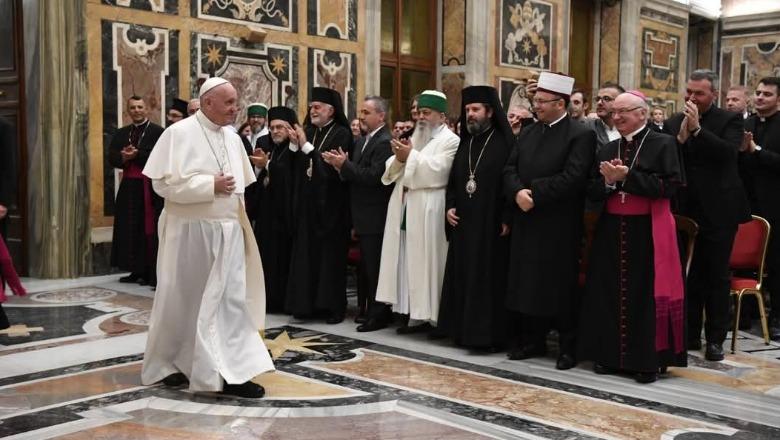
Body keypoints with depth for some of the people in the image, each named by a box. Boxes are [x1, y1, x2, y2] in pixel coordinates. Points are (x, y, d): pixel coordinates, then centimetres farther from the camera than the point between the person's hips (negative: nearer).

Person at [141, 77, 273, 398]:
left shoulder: (232, 138, 10)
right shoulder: (179, 133, -9)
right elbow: (164, 182, -16)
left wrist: (236, 205, 6)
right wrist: (211, 185, -18)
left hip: (227, 232, 5)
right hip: (190, 231, -5)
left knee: (231, 299, 0)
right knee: (185, 299, 8)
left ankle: (231, 372, 6)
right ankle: (167, 363, 28)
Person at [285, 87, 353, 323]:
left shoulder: (341, 134, -7)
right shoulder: (309, 132, 11)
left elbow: (332, 166, -18)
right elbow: (296, 167, 11)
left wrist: (306, 146, -17)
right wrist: (294, 146, -5)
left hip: (330, 205, -6)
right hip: (307, 204, 6)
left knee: (330, 255, 0)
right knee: (307, 253, 6)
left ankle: (333, 306, 8)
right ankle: (307, 302, 13)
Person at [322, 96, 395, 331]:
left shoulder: (385, 142, -14)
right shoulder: (363, 142, 15)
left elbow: (374, 176, -23)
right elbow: (357, 173, 13)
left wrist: (345, 165, -18)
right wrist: (341, 164, -5)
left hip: (375, 217, -9)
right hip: (364, 216, 9)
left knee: (374, 266, -3)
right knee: (365, 266, 17)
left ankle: (378, 315, 6)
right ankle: (366, 309, 27)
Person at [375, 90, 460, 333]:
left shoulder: (450, 140, -4)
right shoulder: (413, 138, 18)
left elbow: (436, 170, -18)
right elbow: (392, 171, 14)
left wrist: (411, 156, -13)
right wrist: (400, 158, -6)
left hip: (428, 213, -7)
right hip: (404, 209, 7)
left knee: (426, 262, -4)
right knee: (409, 262, 8)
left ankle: (433, 316, 4)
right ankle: (417, 314, 15)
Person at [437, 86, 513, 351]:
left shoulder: (504, 143, -6)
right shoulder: (464, 143, 14)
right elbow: (453, 180, 18)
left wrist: (506, 219, -16)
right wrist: (450, 206, 3)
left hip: (491, 224, -6)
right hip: (463, 222, 7)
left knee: (489, 278, -2)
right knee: (463, 277, 10)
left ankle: (488, 334, 5)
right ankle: (465, 329, 19)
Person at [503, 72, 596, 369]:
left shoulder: (581, 134, -8)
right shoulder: (527, 133, 14)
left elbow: (573, 177, -18)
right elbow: (510, 169, 8)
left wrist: (535, 194, -17)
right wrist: (518, 192, -12)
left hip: (559, 226, -6)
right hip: (526, 222, 6)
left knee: (560, 285, 1)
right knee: (528, 283, 11)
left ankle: (568, 346, 13)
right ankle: (533, 340, 23)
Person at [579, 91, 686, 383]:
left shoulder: (663, 144, -3)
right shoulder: (608, 149, 13)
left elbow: (670, 186, -14)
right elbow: (592, 191, 8)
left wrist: (627, 177, -17)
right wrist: (609, 182, -13)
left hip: (647, 232, -5)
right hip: (612, 231, 5)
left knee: (645, 294, -1)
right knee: (610, 292, 7)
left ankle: (647, 360, 10)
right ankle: (610, 354, 18)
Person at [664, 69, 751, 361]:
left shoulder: (730, 120, -3)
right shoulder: (673, 123, 5)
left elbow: (728, 152, -20)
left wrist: (697, 128, -24)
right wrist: (681, 136, -17)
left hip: (719, 211, -3)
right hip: (686, 210, 3)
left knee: (717, 276, 5)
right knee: (690, 275, 11)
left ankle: (715, 339, 13)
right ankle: (690, 334, 21)